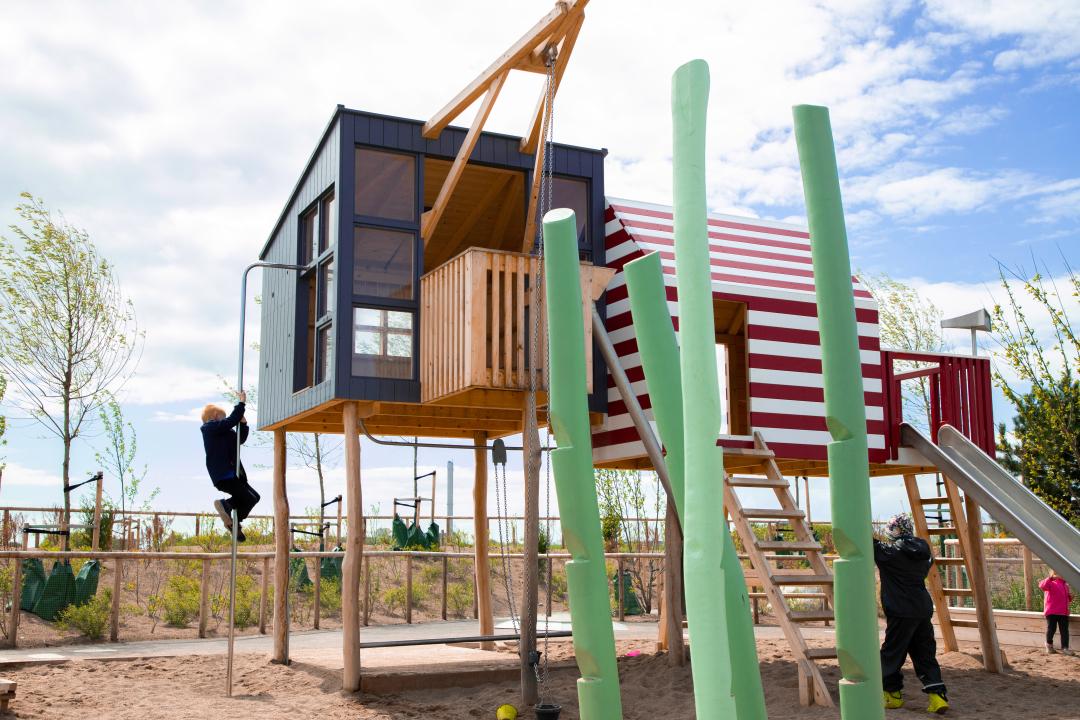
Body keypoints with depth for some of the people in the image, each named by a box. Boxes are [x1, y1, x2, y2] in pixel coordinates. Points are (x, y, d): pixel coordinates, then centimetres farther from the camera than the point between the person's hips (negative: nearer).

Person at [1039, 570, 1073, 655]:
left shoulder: (1065, 585, 16)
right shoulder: (1051, 583, -6)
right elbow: (1042, 586, -29)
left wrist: (1070, 597, 5)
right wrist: (1050, 578, -37)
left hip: (1063, 612, 6)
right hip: (1052, 612, -6)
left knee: (1064, 630, 0)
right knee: (1051, 628, 1)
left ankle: (1065, 648, 2)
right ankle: (1049, 644, 24)